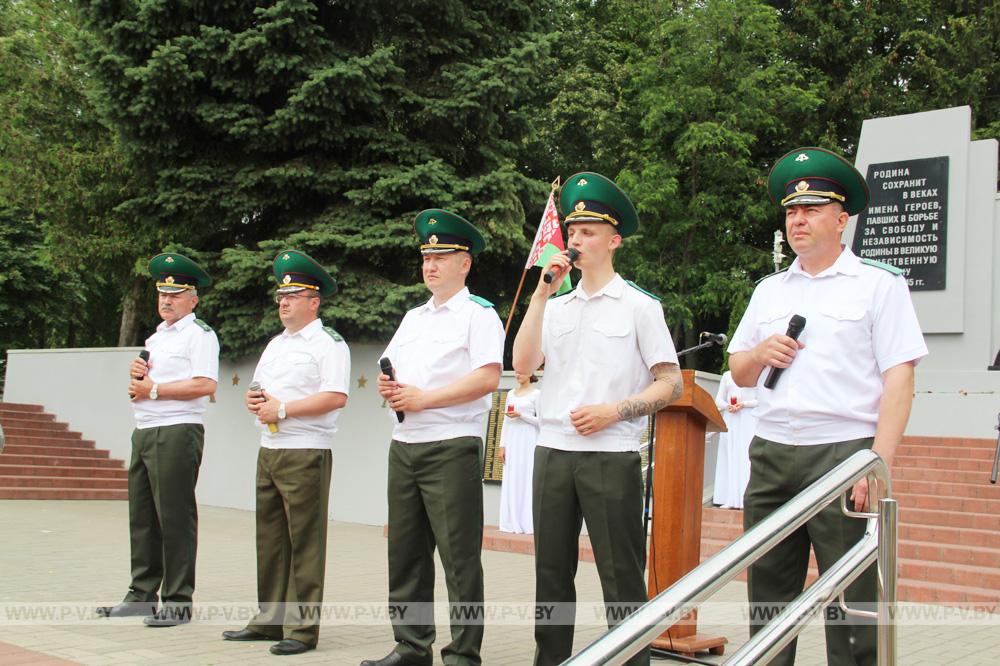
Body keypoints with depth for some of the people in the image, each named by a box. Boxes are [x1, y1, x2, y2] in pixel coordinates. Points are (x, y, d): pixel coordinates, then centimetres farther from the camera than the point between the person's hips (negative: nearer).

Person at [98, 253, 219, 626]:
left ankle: (178, 602, 0)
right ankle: (142, 595, 20)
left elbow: (205, 385, -18)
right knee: (142, 517, 11)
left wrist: (153, 389, -13)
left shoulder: (199, 334, -5)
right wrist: (135, 376, 6)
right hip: (144, 431, 9)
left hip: (178, 432, -9)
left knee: (176, 518, -5)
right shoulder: (155, 337, 23)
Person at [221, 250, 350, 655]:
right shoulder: (275, 344, 21)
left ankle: (303, 628, 0)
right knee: (270, 539, 12)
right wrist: (253, 400, 3)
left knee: (304, 543, -4)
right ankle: (269, 620, 21)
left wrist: (282, 409, -16)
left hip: (306, 453, -8)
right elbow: (258, 389, 27)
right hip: (269, 451, 9)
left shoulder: (329, 343, -6)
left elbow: (335, 397, -18)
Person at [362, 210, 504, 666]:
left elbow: (487, 378, -15)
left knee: (459, 556, -4)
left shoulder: (479, 314, -3)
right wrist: (387, 387, 0)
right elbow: (389, 369, 25)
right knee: (406, 551, 10)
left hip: (453, 447, -8)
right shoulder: (414, 318, 20)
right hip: (405, 445, 8)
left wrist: (423, 398, -15)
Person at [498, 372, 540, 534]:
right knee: (511, 481, 2)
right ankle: (512, 523, 5)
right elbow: (505, 421, 14)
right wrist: (502, 445, 8)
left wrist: (521, 415, -15)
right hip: (512, 441, 5)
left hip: (528, 441, -5)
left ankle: (526, 523, -5)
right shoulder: (511, 394, 15)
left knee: (526, 480, -7)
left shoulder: (536, 394, -1)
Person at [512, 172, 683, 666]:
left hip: (611, 454, -4)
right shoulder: (556, 307, 16)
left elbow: (670, 385, -1)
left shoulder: (639, 306, 3)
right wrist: (542, 294, -2)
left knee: (620, 575, -2)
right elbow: (523, 364, 0)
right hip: (553, 452, 5)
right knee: (552, 571, 9)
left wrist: (615, 411, -14)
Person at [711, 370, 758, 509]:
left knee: (746, 456, -10)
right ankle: (730, 500, -3)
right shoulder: (727, 375, 17)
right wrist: (727, 406, -7)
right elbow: (719, 400, 14)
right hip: (730, 419, 4)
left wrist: (744, 404, -14)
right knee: (729, 456, -2)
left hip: (748, 419, -4)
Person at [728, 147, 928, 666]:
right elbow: (738, 373, 25)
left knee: (850, 606, -3)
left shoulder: (879, 283, 3)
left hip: (844, 451, -5)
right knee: (767, 595, 8)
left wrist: (879, 464, -15)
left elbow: (898, 378, -6)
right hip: (771, 454, 5)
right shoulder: (769, 290, 19)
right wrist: (759, 355, 2)